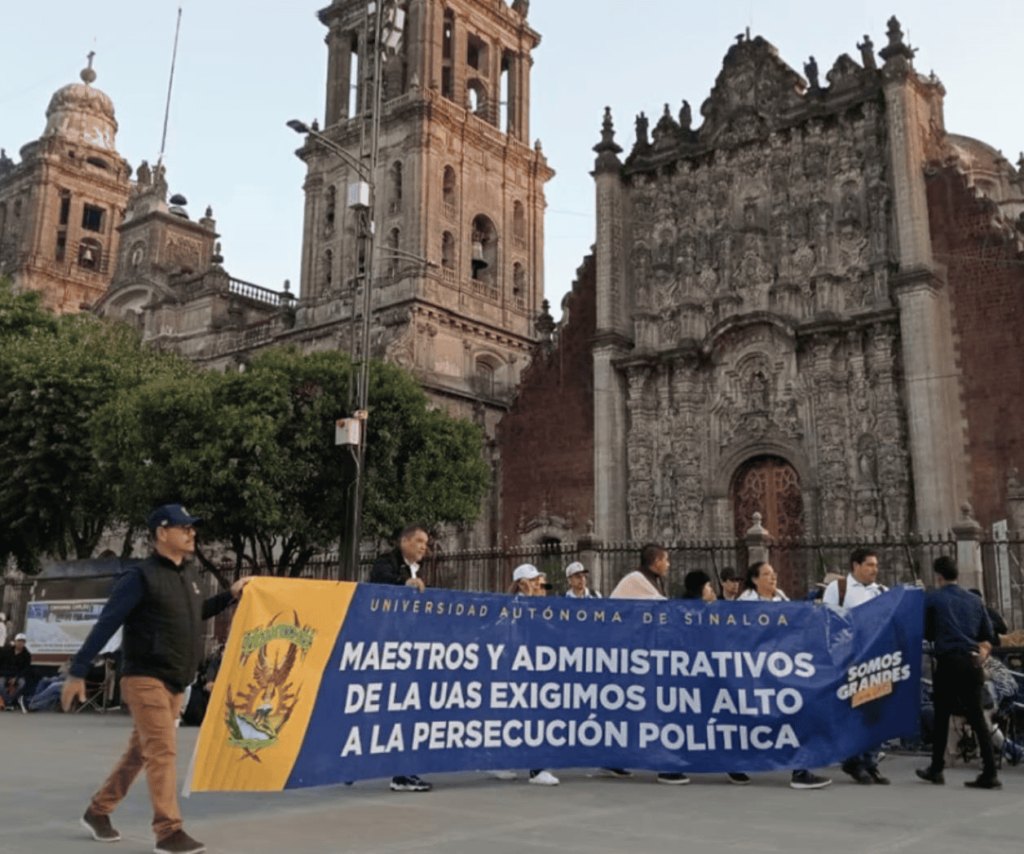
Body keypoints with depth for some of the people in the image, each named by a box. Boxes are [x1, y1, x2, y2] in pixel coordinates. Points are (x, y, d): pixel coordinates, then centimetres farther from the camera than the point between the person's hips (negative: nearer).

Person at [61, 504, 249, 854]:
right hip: (146, 679, -8)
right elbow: (106, 624, -14)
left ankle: (97, 811, 31)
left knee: (139, 753, 15)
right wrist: (77, 672, -15)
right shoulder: (141, 575, -13)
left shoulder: (188, 573, 11)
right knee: (162, 752, -10)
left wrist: (230, 595, 18)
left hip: (174, 683, 8)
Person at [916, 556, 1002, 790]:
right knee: (977, 718, 6)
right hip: (972, 663, 4)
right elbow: (988, 635, 11)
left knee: (941, 716, 8)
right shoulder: (975, 600, 12)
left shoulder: (932, 598, -2)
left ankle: (936, 769, 16)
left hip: (948, 662, -4)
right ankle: (989, 773, 1)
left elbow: (927, 634, 4)